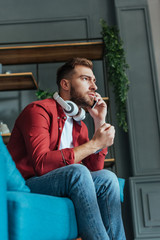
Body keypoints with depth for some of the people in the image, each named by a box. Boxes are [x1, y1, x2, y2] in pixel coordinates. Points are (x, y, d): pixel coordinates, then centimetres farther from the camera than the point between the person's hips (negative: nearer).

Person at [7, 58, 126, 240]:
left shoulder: (79, 127, 16)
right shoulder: (39, 110, -9)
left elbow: (94, 169, 7)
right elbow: (41, 164, -23)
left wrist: (99, 122, 4)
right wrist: (94, 143, -18)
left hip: (59, 190, 7)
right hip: (26, 186, -7)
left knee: (106, 178, -13)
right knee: (77, 172, -30)